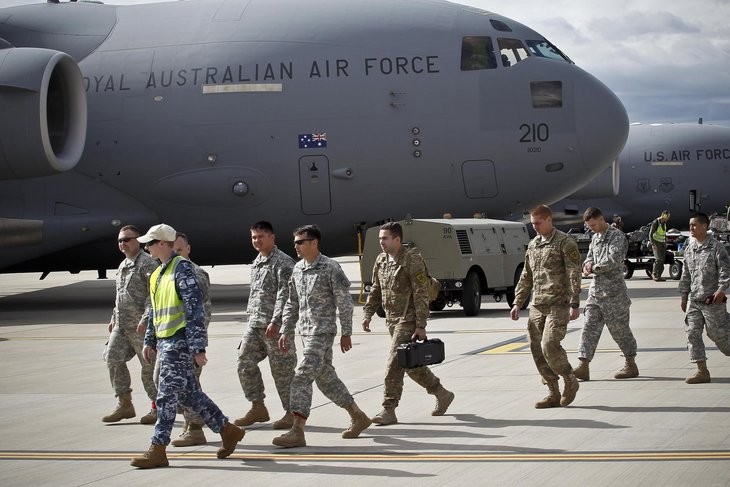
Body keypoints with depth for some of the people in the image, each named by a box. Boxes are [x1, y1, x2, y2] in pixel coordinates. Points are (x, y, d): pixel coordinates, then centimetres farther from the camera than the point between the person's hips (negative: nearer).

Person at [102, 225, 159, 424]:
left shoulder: (147, 263, -10)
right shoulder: (123, 265, 18)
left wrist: (145, 319, -24)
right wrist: (114, 318, 21)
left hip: (140, 326, -9)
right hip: (121, 325, 9)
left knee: (149, 366, -2)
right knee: (113, 359, 0)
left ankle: (158, 407, 9)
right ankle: (125, 405, 7)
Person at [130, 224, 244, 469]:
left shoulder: (182, 268, -12)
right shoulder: (158, 274, 16)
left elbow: (195, 309, -17)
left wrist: (198, 347, -20)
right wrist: (149, 341, 23)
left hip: (179, 341, -9)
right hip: (165, 342, 9)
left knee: (167, 395, -7)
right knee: (189, 393, 13)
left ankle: (158, 450, -3)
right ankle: (228, 431, 23)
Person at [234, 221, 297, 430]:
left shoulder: (283, 262, -10)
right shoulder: (256, 262, 17)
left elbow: (285, 295, -18)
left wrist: (275, 321, -25)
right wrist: (251, 317, 19)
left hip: (276, 325, -8)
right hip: (255, 324, 8)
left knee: (282, 368, -3)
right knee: (245, 362, 4)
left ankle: (292, 413, 7)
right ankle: (258, 408, 14)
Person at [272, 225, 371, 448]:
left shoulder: (330, 268, -10)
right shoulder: (297, 269, 12)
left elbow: (344, 302, -9)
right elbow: (292, 304, 19)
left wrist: (346, 333, -9)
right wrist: (286, 331, 14)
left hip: (322, 331, -8)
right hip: (306, 331, 8)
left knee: (302, 377, -15)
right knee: (325, 377, 14)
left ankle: (297, 431, -16)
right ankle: (358, 417, 28)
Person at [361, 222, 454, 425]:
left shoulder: (412, 261, -14)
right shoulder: (381, 260, 10)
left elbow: (421, 295, -16)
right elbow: (376, 290, 20)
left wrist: (421, 326, -20)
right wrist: (368, 314, 10)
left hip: (408, 320, -8)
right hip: (392, 320, 8)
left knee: (394, 365, -13)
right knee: (411, 365, 15)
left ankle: (389, 411, -10)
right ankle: (442, 394, 30)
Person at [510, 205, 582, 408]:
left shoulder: (565, 243, -5)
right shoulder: (533, 245, 16)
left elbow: (574, 275, -10)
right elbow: (526, 277, 22)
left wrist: (574, 304, -17)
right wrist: (517, 303, 17)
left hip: (558, 305, -7)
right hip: (537, 306, 7)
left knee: (549, 345, -18)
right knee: (537, 350, 1)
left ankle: (570, 382, 4)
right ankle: (554, 394, 9)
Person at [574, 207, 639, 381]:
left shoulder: (617, 236, -10)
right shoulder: (595, 238, 16)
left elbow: (614, 259, -22)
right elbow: (590, 255, 25)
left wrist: (594, 269, -13)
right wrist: (588, 264, 1)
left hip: (613, 290, -8)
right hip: (595, 289, 8)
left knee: (619, 328, 1)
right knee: (589, 327, -1)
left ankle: (631, 365, 14)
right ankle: (583, 367, -6)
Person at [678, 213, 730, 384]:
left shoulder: (715, 247, -8)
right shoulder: (689, 249, 12)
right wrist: (684, 296, 18)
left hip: (712, 300, -6)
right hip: (693, 300, 6)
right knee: (692, 333, -2)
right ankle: (702, 371, 1)